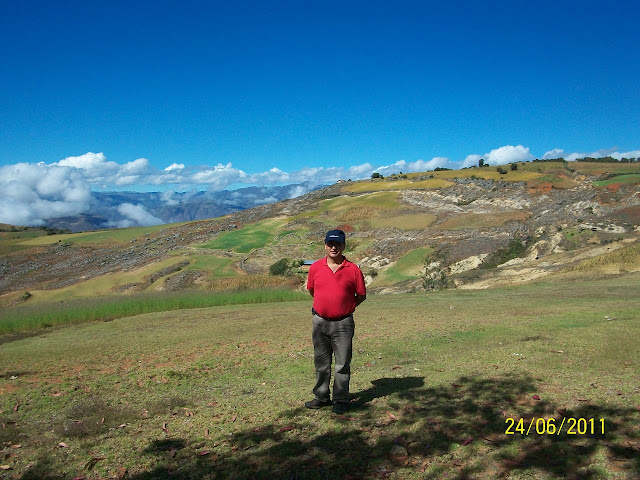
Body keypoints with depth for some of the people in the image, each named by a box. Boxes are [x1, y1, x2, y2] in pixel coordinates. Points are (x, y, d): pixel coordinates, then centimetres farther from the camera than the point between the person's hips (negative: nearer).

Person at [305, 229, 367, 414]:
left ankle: (341, 401, 17)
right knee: (321, 363, 14)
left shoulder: (353, 269, -5)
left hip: (343, 324, -2)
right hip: (320, 322, 3)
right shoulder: (315, 267, 1)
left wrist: (346, 308, 4)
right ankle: (321, 397, 29)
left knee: (343, 365, 4)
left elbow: (361, 295, 4)